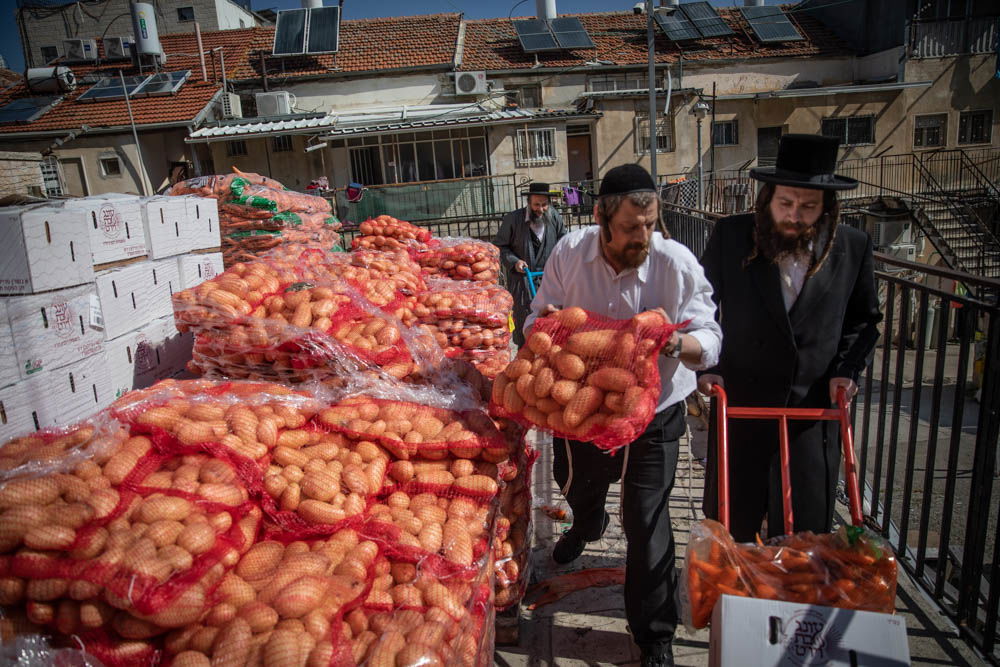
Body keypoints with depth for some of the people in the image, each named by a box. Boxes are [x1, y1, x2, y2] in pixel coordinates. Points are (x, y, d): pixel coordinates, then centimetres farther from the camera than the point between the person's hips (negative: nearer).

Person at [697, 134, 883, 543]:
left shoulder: (854, 248, -2)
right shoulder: (730, 236, -6)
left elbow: (865, 320, 12)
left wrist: (848, 369, -2)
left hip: (813, 408, 1)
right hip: (739, 404, 0)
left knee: (805, 526, 10)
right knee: (730, 522, 13)